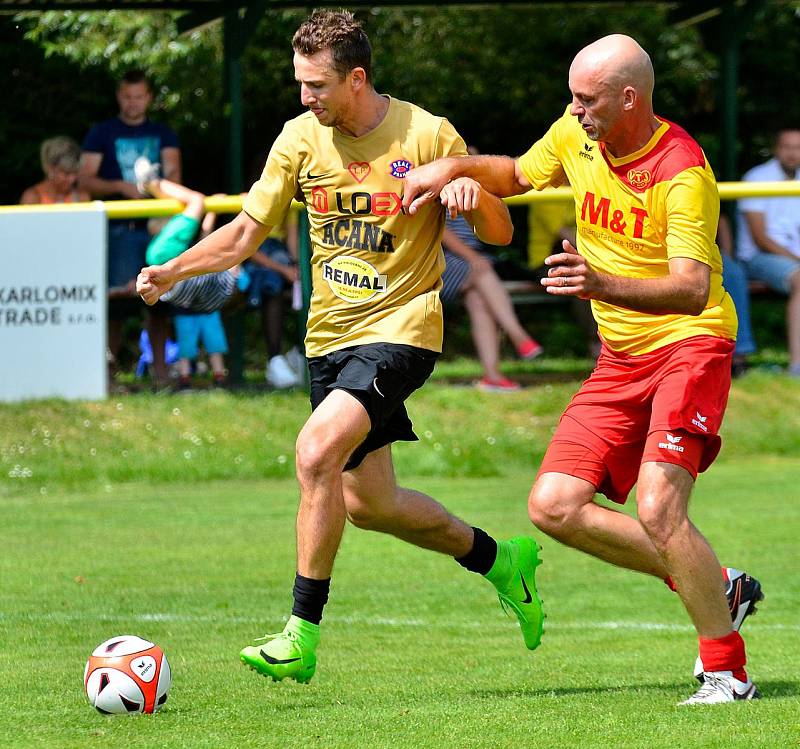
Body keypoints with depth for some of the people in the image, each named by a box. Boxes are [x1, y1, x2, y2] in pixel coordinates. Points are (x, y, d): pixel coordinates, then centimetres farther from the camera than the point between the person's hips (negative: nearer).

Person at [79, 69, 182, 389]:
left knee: (159, 301, 2)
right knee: (121, 301, -10)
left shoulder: (162, 135, 16)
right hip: (120, 228, -3)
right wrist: (121, 187, -15)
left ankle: (160, 371, 7)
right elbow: (86, 180, 1)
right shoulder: (102, 134, 8)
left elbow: (173, 171, 1)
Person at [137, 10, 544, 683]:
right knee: (368, 503, 13)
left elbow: (500, 234, -3)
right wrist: (173, 271, -5)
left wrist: (476, 194, -26)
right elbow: (247, 231, 9)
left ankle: (301, 636, -21)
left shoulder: (429, 136, -11)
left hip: (400, 328, -6)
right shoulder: (302, 138, 1)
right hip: (331, 332, 6)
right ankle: (499, 559, 37)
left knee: (315, 451, -26)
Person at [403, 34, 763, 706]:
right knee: (554, 506, -3)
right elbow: (518, 175, 23)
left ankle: (728, 673, -9)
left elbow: (692, 291, -32)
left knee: (657, 509, -24)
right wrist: (454, 167, 2)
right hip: (621, 358, 8)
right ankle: (717, 588, 10)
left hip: (690, 344, -8)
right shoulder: (576, 133, 1)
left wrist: (603, 285, -48)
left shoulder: (682, 171, -22)